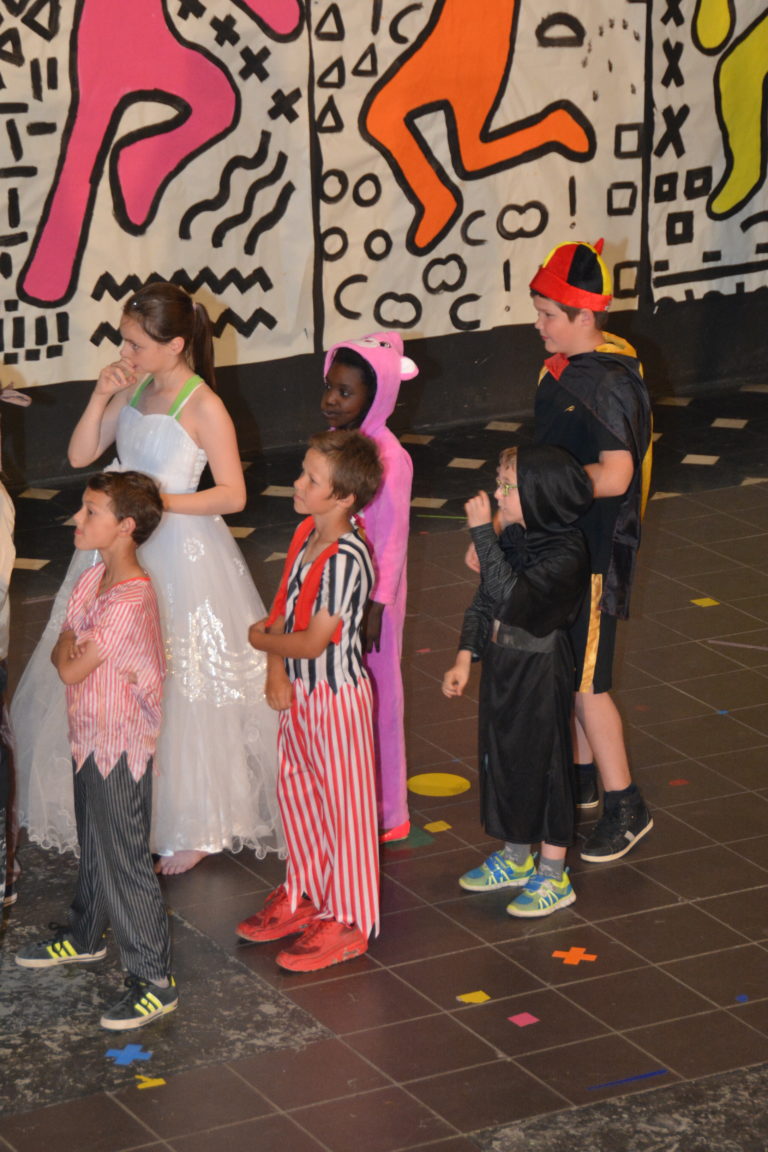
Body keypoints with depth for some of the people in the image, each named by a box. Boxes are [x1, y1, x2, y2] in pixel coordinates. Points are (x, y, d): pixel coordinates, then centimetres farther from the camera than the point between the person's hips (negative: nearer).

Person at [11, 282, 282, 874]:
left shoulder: (204, 409, -15)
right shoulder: (135, 389, 5)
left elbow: (233, 495, -13)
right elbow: (81, 455, 7)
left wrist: (161, 502, -22)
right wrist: (102, 396, -7)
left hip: (181, 555, -7)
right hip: (124, 553, 7)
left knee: (182, 691, 1)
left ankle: (195, 830, 13)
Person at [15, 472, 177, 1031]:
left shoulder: (130, 602, -27)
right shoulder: (93, 579, 3)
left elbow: (71, 669, -24)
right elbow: (61, 651, 8)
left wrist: (72, 652, -3)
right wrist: (74, 650, -13)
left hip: (121, 748, -9)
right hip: (90, 739, 9)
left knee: (125, 861, -4)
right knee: (94, 848, 26)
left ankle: (155, 981, 4)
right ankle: (85, 937, 45)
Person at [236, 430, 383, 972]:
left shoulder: (346, 558, -26)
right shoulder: (306, 533, 0)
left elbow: (313, 642, -24)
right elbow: (283, 606, 5)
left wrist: (262, 640, -8)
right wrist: (277, 670, -8)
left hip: (337, 694, -9)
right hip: (298, 689, 9)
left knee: (344, 803, 5)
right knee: (297, 792, 20)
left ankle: (347, 922, 16)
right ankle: (305, 896, 38)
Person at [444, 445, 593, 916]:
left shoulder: (566, 554, -24)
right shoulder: (512, 537, 0)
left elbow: (510, 594, -36)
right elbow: (484, 600, 10)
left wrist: (483, 532, -35)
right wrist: (465, 658, 7)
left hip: (540, 674, -8)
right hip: (502, 666, 8)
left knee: (543, 765, 3)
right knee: (503, 758, 19)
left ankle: (553, 876, 17)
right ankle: (516, 857, 37)